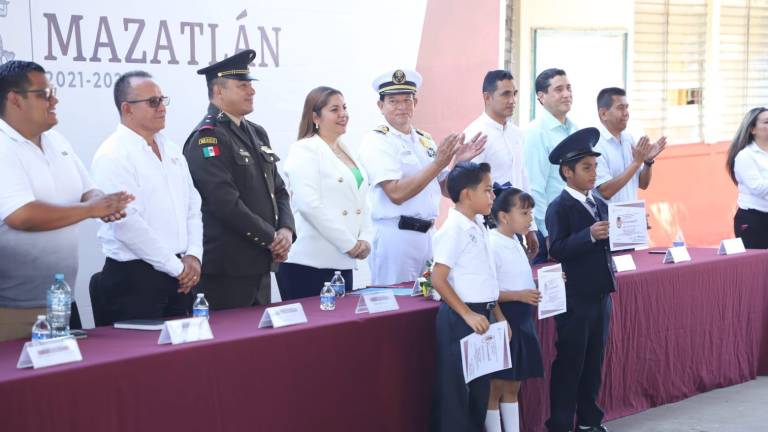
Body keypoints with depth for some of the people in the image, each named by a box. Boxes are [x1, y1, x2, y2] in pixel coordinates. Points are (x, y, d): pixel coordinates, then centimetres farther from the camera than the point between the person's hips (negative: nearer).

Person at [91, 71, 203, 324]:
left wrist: (193, 256, -1)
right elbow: (128, 224, -19)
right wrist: (176, 267, -14)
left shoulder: (172, 150, 13)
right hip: (134, 278, -7)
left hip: (180, 277, 7)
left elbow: (193, 207, 15)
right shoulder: (113, 156, -12)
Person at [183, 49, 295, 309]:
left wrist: (286, 230, -3)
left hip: (260, 264, 8)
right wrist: (272, 238, -14)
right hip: (225, 269, -8)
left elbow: (278, 189, 16)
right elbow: (226, 203, -20)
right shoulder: (207, 138, -12)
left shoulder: (257, 134, 15)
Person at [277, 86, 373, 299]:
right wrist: (350, 244, -14)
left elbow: (361, 201, 18)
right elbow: (309, 205, -17)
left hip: (342, 262, 7)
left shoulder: (348, 152, 18)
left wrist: (365, 239, 0)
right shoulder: (305, 150, -6)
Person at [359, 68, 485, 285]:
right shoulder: (376, 141, -7)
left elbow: (446, 189, 16)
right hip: (395, 236, -6)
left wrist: (459, 161, -1)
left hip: (428, 234, 6)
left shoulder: (425, 140, 13)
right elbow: (396, 193, -18)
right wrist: (439, 163, -19)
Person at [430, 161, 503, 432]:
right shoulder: (454, 230, -15)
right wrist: (467, 314, -20)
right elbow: (438, 280, -19)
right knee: (455, 389, -1)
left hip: (480, 315, 9)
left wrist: (498, 315, 17)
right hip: (459, 317, -9)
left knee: (480, 387, 15)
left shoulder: (479, 228, 11)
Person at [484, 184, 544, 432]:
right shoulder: (492, 245, -17)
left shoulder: (515, 242, 10)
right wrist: (519, 295, -24)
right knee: (496, 386, 2)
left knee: (513, 385, 15)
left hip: (521, 320, 9)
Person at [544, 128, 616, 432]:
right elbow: (557, 249, -20)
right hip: (575, 299, -7)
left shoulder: (601, 205, 13)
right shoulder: (559, 208, -9)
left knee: (594, 363, 14)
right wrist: (590, 235, -29)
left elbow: (611, 244, 15)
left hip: (601, 295, 7)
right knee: (569, 364, -1)